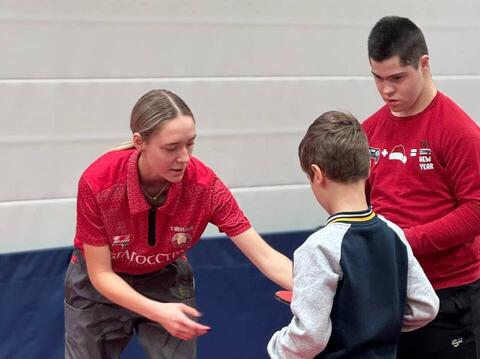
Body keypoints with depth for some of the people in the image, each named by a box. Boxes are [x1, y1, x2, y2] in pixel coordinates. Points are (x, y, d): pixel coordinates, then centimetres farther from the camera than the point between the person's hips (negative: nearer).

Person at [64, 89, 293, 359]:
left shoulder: (205, 185, -27)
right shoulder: (98, 183, -31)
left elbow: (264, 256, -25)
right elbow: (101, 273, -23)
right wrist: (157, 312, -38)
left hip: (167, 283, 1)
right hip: (100, 286, -1)